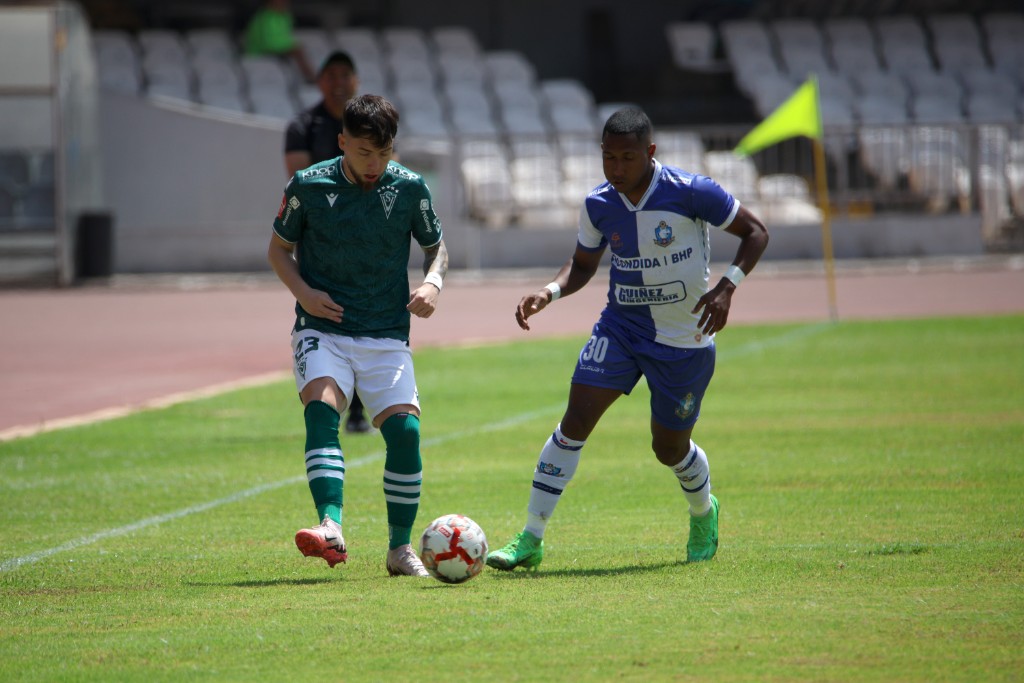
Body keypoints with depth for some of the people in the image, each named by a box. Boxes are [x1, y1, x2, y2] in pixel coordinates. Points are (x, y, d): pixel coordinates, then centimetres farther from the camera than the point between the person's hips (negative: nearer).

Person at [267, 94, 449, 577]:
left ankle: (400, 547, 3)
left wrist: (432, 281, -6)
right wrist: (303, 291, -8)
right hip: (322, 328, -1)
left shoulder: (409, 188, 0)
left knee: (404, 429, -13)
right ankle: (331, 528, -39)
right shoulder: (309, 185, -3)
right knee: (320, 410, -26)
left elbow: (435, 245, 15)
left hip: (386, 334, 1)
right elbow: (279, 249, 10)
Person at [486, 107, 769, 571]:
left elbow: (755, 233, -7)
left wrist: (726, 287, -22)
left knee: (670, 447, 7)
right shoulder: (598, 206, -5)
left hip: (684, 339, -3)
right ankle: (530, 539, -12)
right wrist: (550, 292, -9)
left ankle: (704, 514, 43)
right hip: (620, 327, 3)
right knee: (575, 421, -15)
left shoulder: (691, 193, -17)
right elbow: (583, 264, 12)